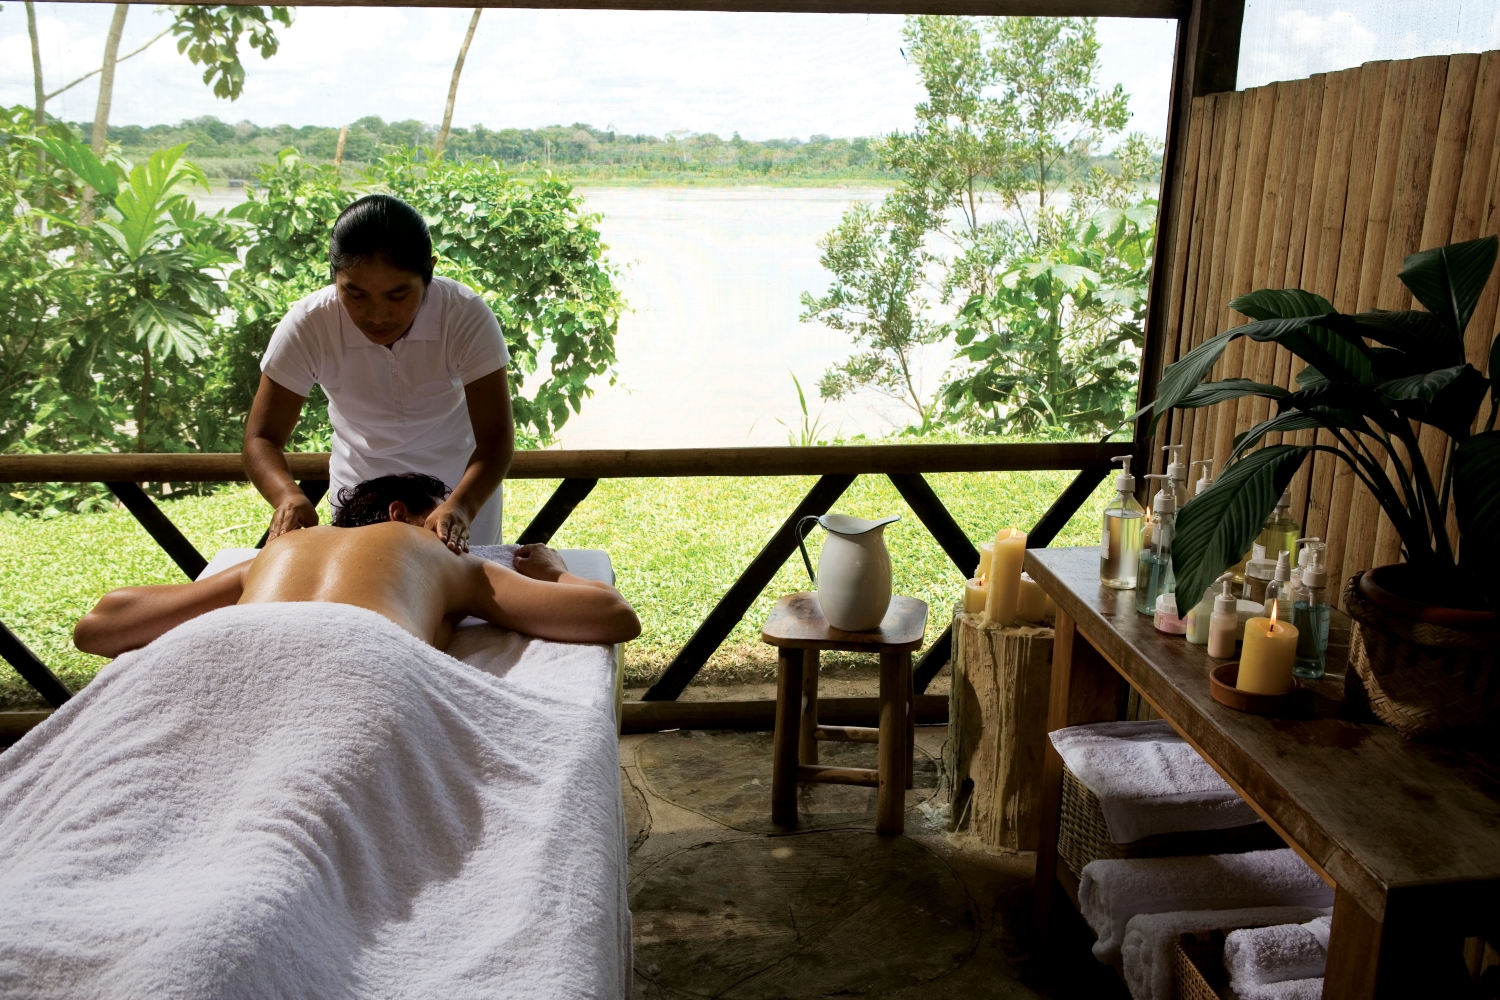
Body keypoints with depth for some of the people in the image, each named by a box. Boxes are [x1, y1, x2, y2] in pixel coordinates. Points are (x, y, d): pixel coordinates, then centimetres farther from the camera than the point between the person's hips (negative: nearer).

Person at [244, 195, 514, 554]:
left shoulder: (466, 316, -28)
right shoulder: (307, 325, -25)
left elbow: (496, 440, -31)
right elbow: (261, 439, -22)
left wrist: (460, 507, -50)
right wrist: (288, 495, -44)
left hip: (464, 488, 0)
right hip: (360, 495, 1)